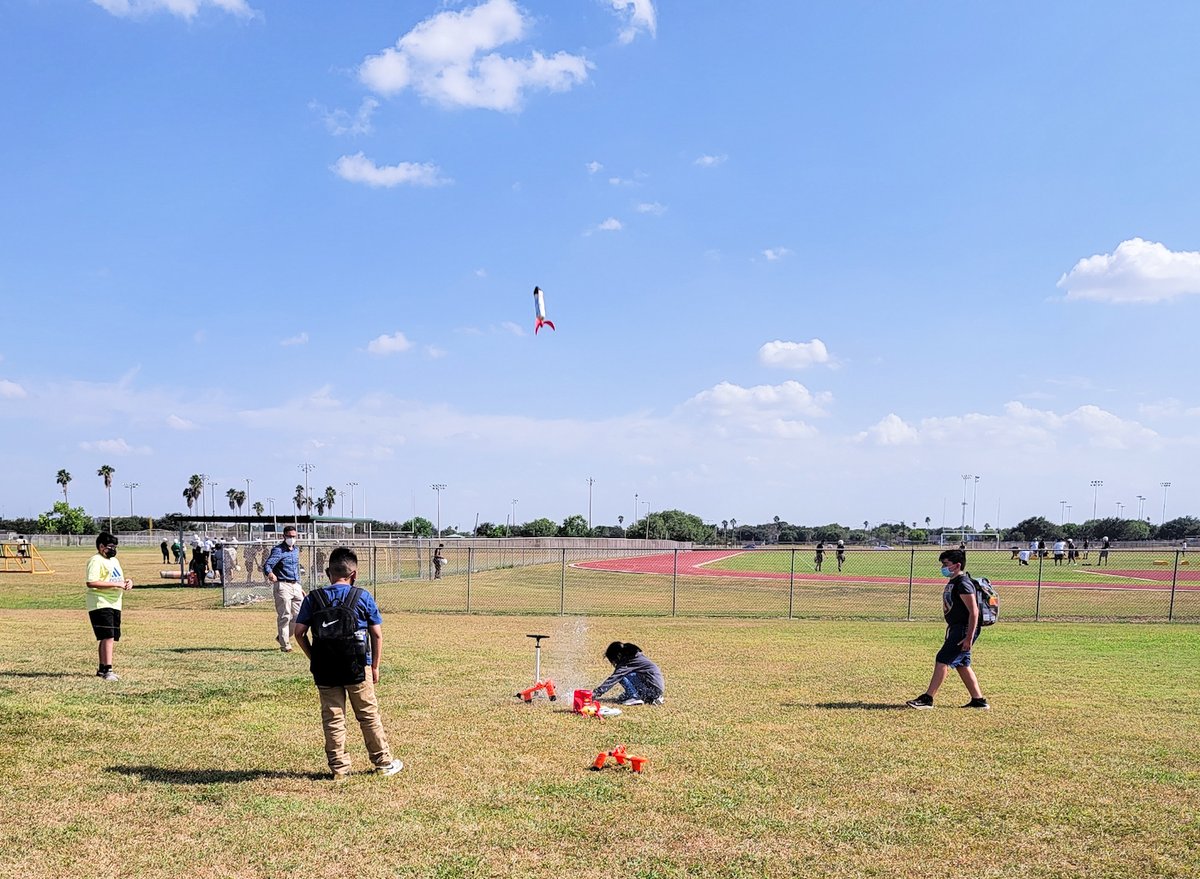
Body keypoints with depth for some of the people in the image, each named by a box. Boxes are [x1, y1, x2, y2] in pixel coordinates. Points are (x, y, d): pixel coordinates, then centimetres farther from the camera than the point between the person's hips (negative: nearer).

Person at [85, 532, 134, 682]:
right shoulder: (96, 561, -11)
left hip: (114, 604, 9)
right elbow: (91, 583, -22)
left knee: (108, 638, 13)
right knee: (108, 637, -15)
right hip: (100, 605, -9)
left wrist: (127, 581, 6)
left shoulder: (114, 560, 19)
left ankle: (101, 668, 23)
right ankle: (107, 670, -15)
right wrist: (116, 584, -23)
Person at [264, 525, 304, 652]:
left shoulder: (296, 549, 15)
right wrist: (270, 573, -45)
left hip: (296, 585, 7)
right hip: (283, 586, -7)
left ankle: (282, 636, 25)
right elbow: (267, 564, -22)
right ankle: (285, 644, 6)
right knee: (284, 616, -3)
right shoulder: (278, 550, -8)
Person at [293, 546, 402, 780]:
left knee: (332, 717, 11)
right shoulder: (363, 597, -3)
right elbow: (377, 634, -1)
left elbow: (299, 632, -2)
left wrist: (313, 657, 10)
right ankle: (383, 762, 20)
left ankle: (338, 767, 14)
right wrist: (375, 666, 8)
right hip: (357, 667, -1)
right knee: (369, 715, 11)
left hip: (324, 670, 1)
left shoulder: (312, 598, 0)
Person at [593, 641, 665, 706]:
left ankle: (635, 698, -12)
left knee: (622, 676, -11)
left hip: (653, 688, -9)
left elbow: (614, 678, -17)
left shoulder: (627, 662, -12)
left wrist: (596, 692, -17)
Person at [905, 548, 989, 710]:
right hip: (956, 629, 10)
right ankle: (978, 700, 20)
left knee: (942, 660, -10)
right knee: (962, 665, 13)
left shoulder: (963, 583, -17)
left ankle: (927, 698, -7)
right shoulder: (952, 582, 14)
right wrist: (950, 630, 23)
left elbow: (974, 612, -21)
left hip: (964, 630, -10)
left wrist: (969, 637, -24)